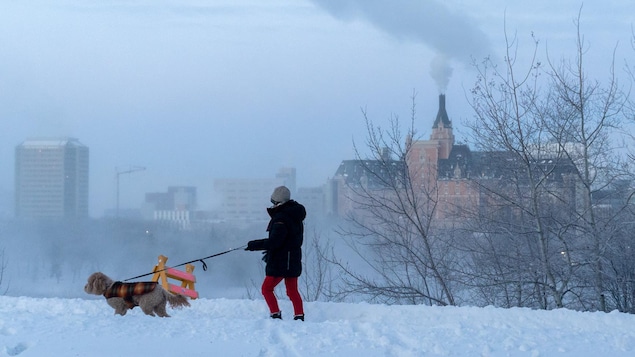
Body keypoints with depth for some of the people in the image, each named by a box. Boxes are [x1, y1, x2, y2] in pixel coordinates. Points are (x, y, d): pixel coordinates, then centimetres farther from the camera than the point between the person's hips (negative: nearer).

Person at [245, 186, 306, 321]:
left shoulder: (281, 218, -19)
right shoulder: (295, 216, 11)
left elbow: (274, 241, -25)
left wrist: (254, 245, -17)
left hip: (280, 262, -9)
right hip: (294, 261, 9)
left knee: (267, 289, 2)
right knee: (292, 290, 13)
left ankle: (276, 315, -4)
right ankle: (299, 315, 9)